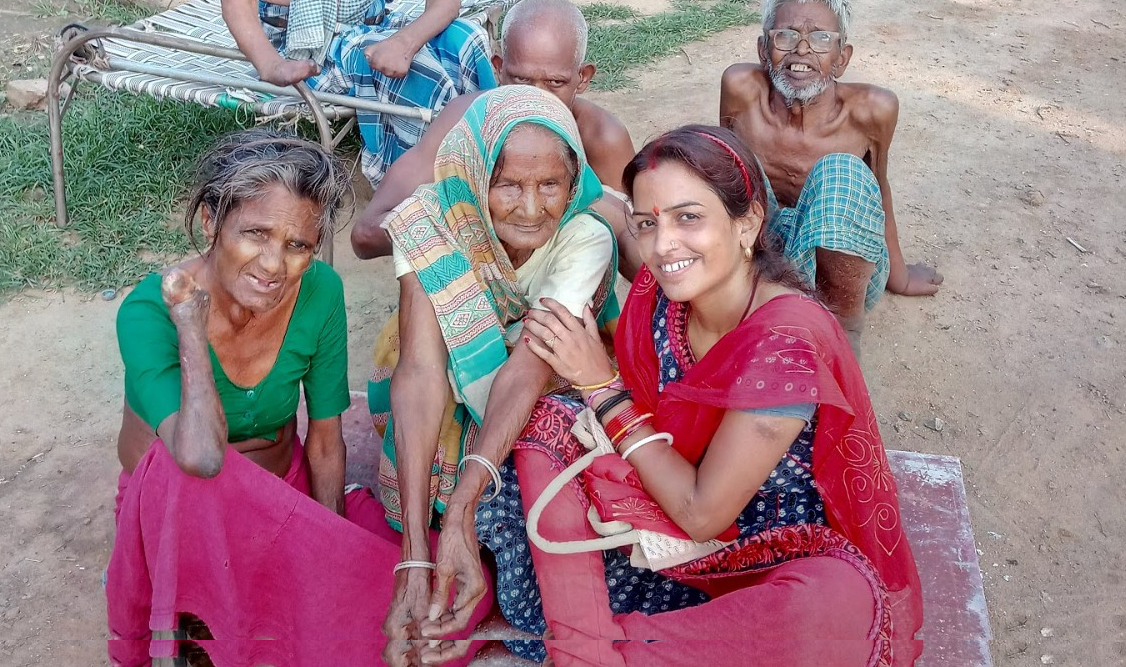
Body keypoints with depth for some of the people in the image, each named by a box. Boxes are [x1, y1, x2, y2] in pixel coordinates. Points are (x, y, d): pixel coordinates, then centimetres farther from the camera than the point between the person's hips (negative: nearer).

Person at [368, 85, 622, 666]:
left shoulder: (586, 239, -24)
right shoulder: (433, 224, -23)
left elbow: (530, 366, -36)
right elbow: (420, 370, -32)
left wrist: (460, 513, -49)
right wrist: (415, 552, -40)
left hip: (547, 410, -2)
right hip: (454, 405, 2)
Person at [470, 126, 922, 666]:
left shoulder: (787, 343, -28)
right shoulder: (662, 295, -9)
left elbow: (703, 514, -22)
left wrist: (601, 385, -19)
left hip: (792, 560, -5)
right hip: (679, 510, 6)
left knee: (836, 601, -40)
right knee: (549, 420, -8)